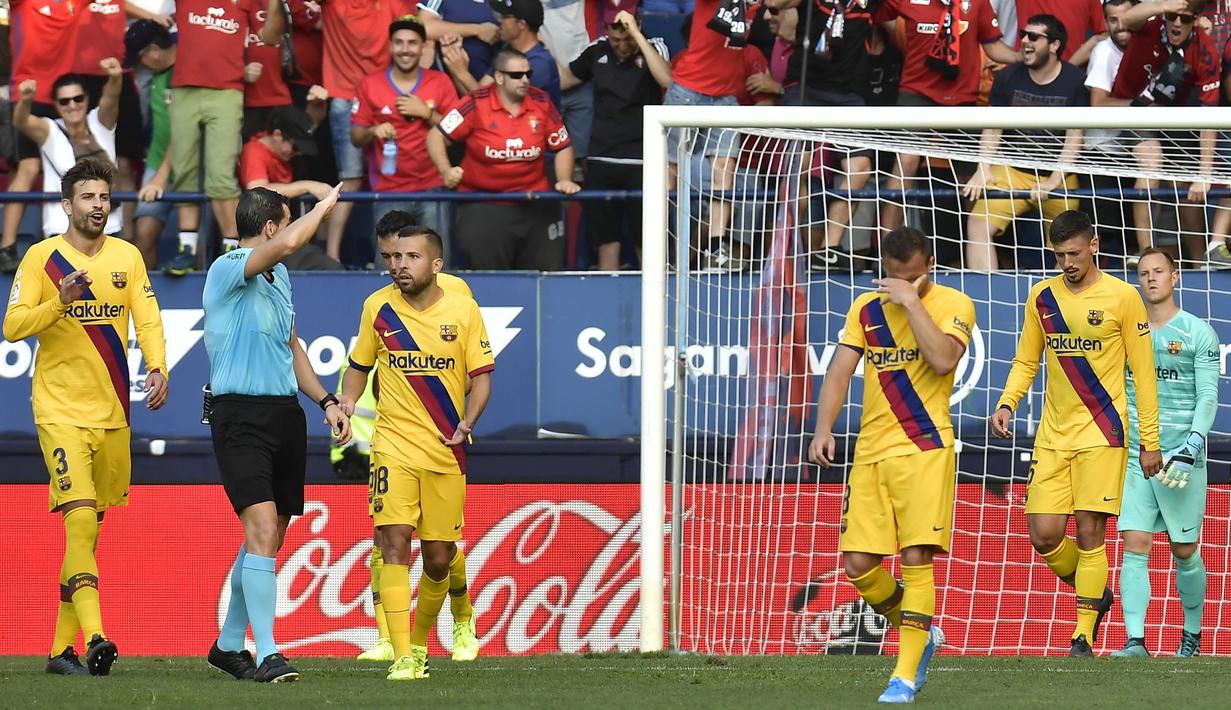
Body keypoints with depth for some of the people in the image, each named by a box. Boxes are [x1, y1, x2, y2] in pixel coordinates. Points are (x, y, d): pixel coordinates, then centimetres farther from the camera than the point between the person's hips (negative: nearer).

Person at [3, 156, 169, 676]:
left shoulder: (127, 257, 8)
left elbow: (148, 319, 2)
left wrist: (157, 368, -16)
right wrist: (59, 303, -23)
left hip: (112, 412, 4)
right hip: (60, 410, -4)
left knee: (90, 527, 8)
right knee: (80, 519, -18)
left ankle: (62, 648, 16)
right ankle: (94, 638, -27)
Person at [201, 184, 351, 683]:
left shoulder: (277, 276, 17)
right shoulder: (227, 270, -12)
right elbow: (286, 244, -30)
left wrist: (326, 401, 18)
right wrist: (325, 205, -13)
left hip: (285, 416, 9)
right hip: (240, 414, -9)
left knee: (267, 539, 13)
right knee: (262, 530, -19)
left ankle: (229, 645, 28)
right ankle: (267, 655, -21)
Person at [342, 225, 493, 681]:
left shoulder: (463, 311, -1)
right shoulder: (378, 307, 1)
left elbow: (481, 377, 4)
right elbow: (359, 367, 15)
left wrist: (465, 425, -11)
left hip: (446, 451, 1)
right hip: (394, 446, -1)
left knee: (439, 558, 7)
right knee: (393, 543, -17)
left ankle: (420, 642, 32)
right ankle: (402, 657, -20)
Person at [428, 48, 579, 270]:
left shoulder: (541, 103, 0)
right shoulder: (476, 105, -9)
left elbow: (562, 147, 9)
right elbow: (437, 137, -4)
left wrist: (564, 181, -5)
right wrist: (446, 171, -18)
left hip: (535, 207, 3)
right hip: (484, 208, -3)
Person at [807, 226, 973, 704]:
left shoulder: (952, 305, -3)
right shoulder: (866, 309, 10)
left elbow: (943, 360, -21)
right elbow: (840, 370, 5)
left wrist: (911, 301, -18)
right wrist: (824, 428, -9)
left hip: (925, 450, -5)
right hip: (871, 451, 5)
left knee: (916, 558, -13)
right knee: (858, 564, -1)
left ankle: (906, 676, -9)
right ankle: (922, 635, 23)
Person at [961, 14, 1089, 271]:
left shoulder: (1074, 81, -5)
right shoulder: (1008, 77, 1)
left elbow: (1074, 139, -6)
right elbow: (992, 129, 4)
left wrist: (1053, 182, -17)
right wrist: (984, 169, -13)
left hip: (1059, 178, -1)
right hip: (1013, 172, 1)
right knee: (979, 224, -21)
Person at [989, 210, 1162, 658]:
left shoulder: (1122, 298, -4)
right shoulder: (1042, 297, 8)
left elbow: (1143, 373, -1)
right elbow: (1026, 361, 17)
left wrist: (1150, 442, -2)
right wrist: (1006, 404, -2)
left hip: (1102, 434, -4)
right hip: (1053, 434, 4)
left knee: (1089, 532, -8)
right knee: (1044, 535, -2)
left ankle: (1084, 636, -1)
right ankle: (1095, 595, 24)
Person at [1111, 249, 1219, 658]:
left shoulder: (1197, 333, 1)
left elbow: (1208, 397, -5)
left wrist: (1191, 449, -18)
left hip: (1181, 458, -2)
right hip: (1134, 455, 2)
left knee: (1185, 551, 5)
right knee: (1134, 545, -10)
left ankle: (1193, 632, 24)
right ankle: (1135, 640, -15)